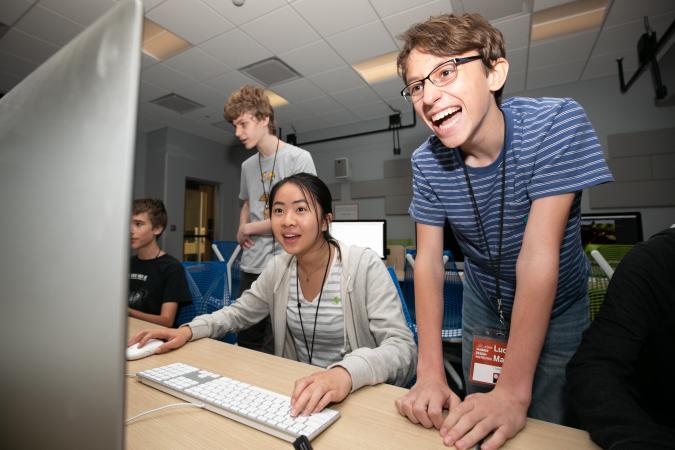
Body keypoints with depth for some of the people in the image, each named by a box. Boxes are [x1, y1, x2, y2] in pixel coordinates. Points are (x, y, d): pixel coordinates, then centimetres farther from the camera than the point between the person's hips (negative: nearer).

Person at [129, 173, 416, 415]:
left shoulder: (365, 266, -19)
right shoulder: (278, 267, -1)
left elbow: (402, 346, -23)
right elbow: (239, 313, 12)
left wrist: (346, 372, -41)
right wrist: (189, 330, -5)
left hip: (359, 398, -3)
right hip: (299, 393, 4)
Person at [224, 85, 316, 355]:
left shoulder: (299, 158, -7)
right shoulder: (247, 166, 13)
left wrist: (249, 229, -3)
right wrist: (241, 230, 7)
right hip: (251, 267, 6)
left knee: (274, 350, 2)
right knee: (246, 343, 16)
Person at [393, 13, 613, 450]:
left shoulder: (556, 123, -26)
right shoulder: (426, 162, -18)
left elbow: (539, 253, -33)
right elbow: (428, 261, -18)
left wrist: (514, 392, -32)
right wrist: (430, 372, -25)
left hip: (557, 311, -2)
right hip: (484, 310, 3)